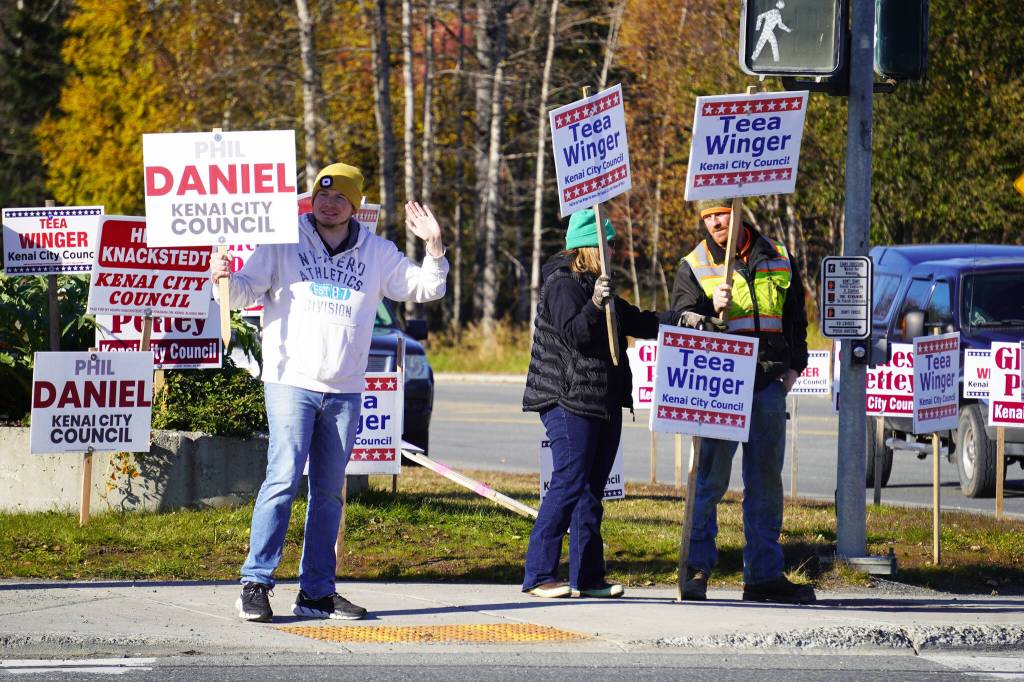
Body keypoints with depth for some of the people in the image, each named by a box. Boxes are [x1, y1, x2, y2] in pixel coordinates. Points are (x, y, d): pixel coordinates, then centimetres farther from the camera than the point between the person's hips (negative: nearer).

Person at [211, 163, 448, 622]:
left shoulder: (376, 253, 11)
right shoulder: (285, 242, 3)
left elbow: (424, 288, 15)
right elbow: (248, 290, 0)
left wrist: (434, 248, -2)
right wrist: (226, 279, -22)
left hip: (344, 390, 4)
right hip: (292, 380, -4)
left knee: (329, 492, 8)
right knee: (283, 480, -15)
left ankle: (316, 592, 14)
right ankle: (255, 584, -14)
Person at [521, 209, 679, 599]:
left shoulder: (594, 284, 21)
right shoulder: (562, 285, -8)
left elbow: (635, 322, 28)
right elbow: (573, 334, -21)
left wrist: (678, 319, 18)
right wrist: (594, 306, -36)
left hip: (603, 402, 10)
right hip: (569, 401, -10)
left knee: (591, 491, 9)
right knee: (569, 485, -14)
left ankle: (587, 577, 12)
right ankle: (539, 575, -13)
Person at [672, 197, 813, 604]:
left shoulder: (777, 260, 13)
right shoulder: (694, 266, 5)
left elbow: (796, 318, 22)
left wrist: (794, 366, 10)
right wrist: (711, 308, -19)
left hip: (768, 386, 4)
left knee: (766, 482, 7)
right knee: (711, 479, -8)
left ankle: (764, 575, 12)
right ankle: (696, 567, -1)